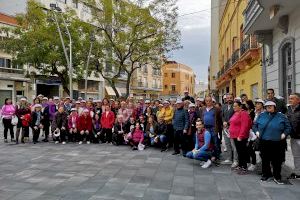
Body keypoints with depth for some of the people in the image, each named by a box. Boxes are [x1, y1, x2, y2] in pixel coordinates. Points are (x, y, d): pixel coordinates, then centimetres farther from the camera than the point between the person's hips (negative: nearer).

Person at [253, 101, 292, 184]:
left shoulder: (281, 116, 4)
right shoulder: (261, 115, 8)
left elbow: (288, 127, 7)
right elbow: (255, 125, 14)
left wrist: (284, 134, -8)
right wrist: (256, 131, -1)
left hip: (277, 143, -1)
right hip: (264, 142, 2)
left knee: (277, 160, 5)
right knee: (265, 159, 10)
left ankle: (277, 177, 19)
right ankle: (266, 174, 26)